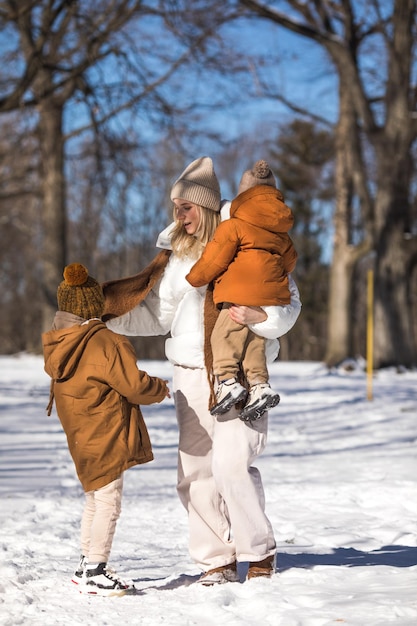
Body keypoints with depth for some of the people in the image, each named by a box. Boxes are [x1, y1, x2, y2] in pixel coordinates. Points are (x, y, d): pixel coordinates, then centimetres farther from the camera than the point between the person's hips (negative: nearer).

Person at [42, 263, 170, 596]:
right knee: (108, 504, -4)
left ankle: (86, 567, 27)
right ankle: (94, 573, -4)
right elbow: (134, 385, -16)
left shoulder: (57, 348, 6)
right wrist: (159, 388, 5)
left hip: (82, 439, 8)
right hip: (107, 437, -8)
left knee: (94, 502, 20)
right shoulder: (107, 343, -18)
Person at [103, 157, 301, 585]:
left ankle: (259, 552, 2)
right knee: (194, 471, 2)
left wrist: (260, 317, -22)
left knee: (231, 464, -16)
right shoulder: (176, 253, 12)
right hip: (191, 373, 5)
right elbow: (157, 314, 17)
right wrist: (105, 314, 8)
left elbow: (289, 301, -2)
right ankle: (215, 561, 12)